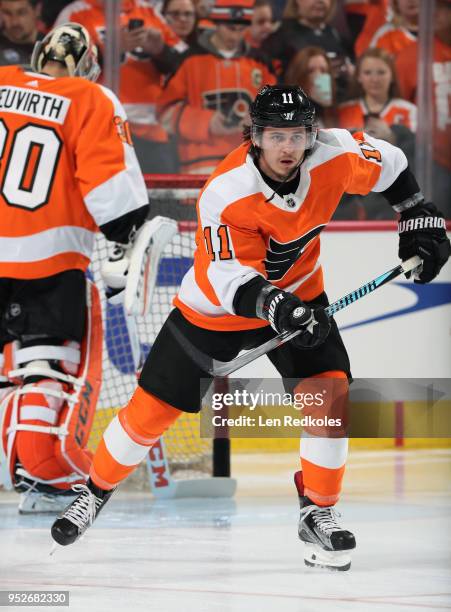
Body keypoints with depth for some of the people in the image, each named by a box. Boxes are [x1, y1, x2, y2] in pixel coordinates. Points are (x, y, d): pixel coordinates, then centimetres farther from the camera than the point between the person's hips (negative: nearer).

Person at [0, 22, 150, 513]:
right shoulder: (92, 103, -1)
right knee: (58, 367, 4)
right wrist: (129, 241, 0)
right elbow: (111, 184, -7)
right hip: (50, 259, -3)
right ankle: (46, 479, -4)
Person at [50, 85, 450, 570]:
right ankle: (96, 491, 27)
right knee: (152, 408, 2)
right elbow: (230, 279, -35)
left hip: (298, 294, 3)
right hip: (216, 309, -3)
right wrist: (272, 305, -52)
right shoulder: (226, 194, -33)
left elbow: (386, 163, 1)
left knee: (329, 390, -17)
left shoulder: (334, 157, -20)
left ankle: (317, 513, 0)